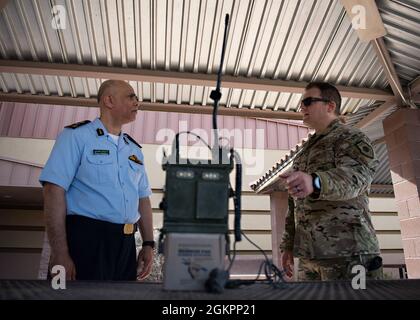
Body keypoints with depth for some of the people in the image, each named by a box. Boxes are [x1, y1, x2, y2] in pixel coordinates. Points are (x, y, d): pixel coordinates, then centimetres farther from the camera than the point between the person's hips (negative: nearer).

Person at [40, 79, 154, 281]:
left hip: (125, 244, 6)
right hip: (86, 239, -6)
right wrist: (60, 253, -18)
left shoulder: (134, 150, 16)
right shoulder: (77, 136, -2)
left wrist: (148, 244, 8)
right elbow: (54, 190, -11)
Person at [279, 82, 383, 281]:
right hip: (309, 254, 7)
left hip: (347, 251, -7)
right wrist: (288, 244, 16)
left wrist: (315, 182, -42)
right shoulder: (305, 151, 23)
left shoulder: (351, 138, 1)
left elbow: (357, 175, -22)